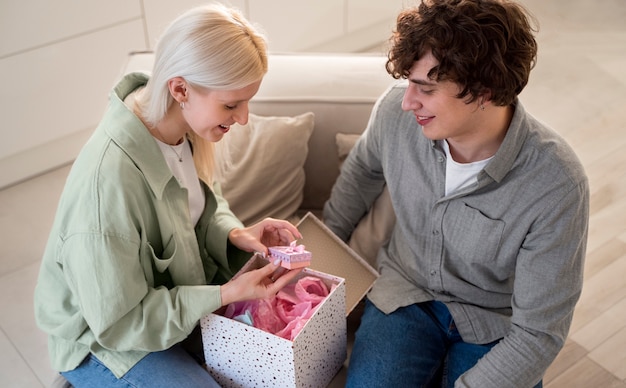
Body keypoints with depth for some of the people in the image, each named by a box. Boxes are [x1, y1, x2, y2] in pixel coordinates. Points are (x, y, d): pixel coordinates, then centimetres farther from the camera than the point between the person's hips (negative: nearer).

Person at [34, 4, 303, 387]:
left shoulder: (184, 125, -14)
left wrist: (234, 233, -13)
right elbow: (117, 323, -26)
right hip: (107, 340, -7)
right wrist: (226, 294, -27)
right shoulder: (108, 182, -36)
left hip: (179, 288, 7)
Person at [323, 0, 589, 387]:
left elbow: (538, 333, -20)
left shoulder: (557, 185, -27)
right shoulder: (396, 112, -17)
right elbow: (362, 170, 8)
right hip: (405, 294, 2)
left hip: (497, 323, -1)